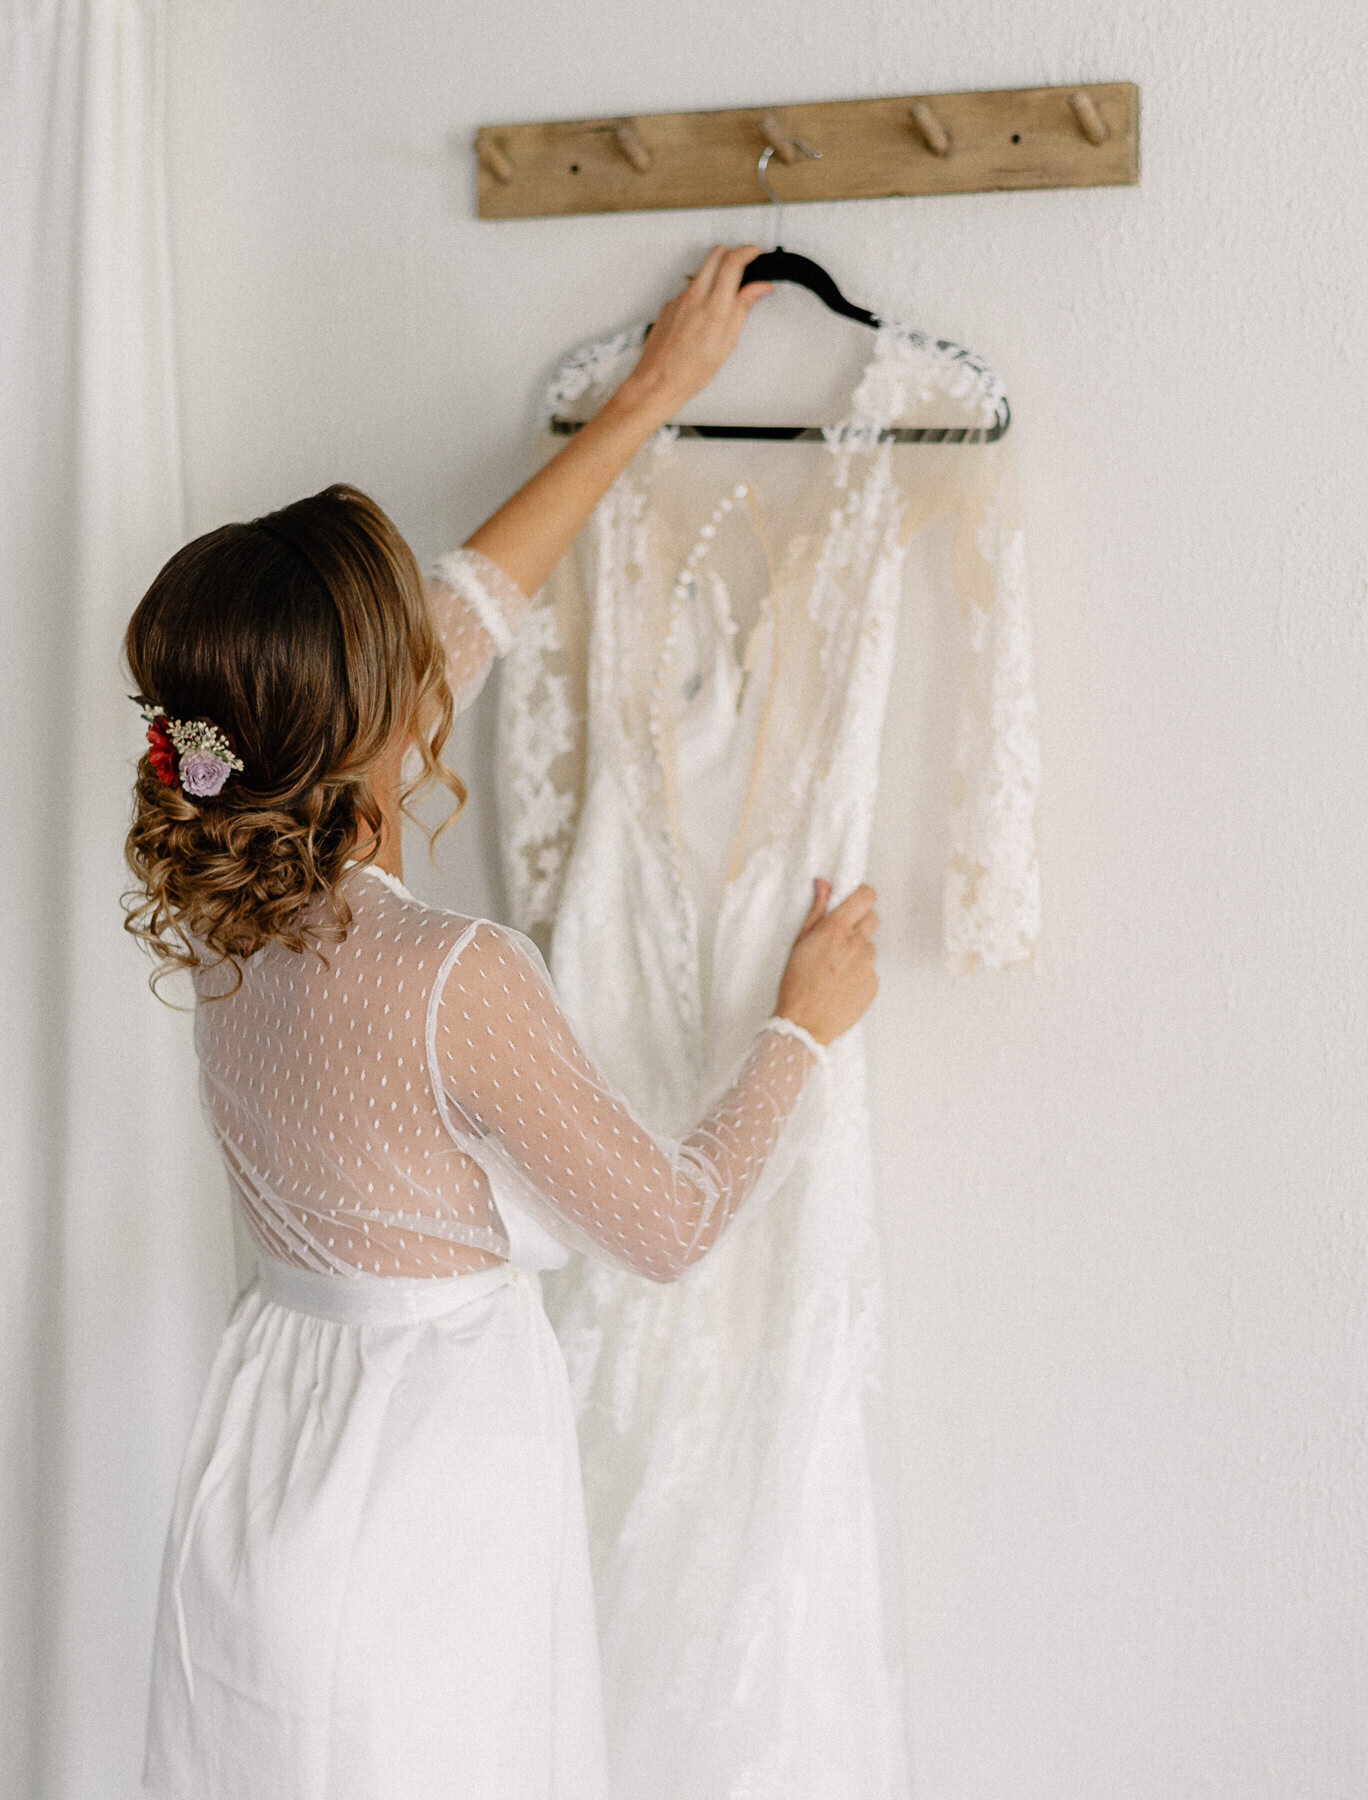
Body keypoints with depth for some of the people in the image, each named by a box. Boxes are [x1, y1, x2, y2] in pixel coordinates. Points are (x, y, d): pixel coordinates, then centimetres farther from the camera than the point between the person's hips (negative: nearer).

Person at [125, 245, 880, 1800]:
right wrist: (807, 1021, 1)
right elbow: (675, 1225, -14)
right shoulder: (455, 983, -29)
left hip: (260, 1471, 7)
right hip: (426, 1483, -7)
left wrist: (647, 396, 12)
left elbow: (475, 597, 3)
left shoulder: (225, 897, -7)